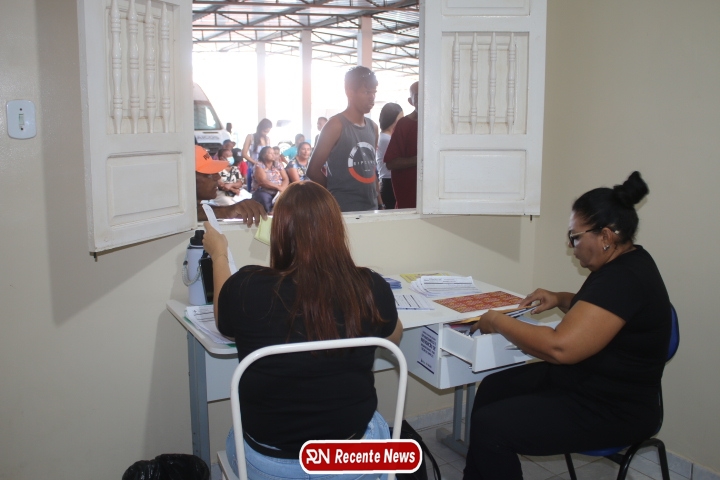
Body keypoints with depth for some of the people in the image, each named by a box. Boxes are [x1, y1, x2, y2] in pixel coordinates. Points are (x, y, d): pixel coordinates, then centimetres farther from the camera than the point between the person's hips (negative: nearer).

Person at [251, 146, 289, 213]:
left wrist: (282, 188, -17)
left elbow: (286, 179, 5)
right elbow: (263, 182, -14)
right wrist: (278, 187, -19)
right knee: (264, 198, -38)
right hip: (263, 192, -4)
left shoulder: (278, 165, 15)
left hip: (279, 192, 4)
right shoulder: (259, 166, 0)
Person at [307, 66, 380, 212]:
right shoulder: (336, 125, -8)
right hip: (343, 210, -6)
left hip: (371, 208, 6)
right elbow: (313, 170, -7)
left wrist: (376, 198, 10)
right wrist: (337, 191, 2)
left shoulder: (373, 127, 12)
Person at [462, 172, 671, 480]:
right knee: (492, 389, 10)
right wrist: (561, 299, 7)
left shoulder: (624, 279, -27)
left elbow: (560, 347, -33)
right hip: (584, 380, 11)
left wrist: (497, 322, -20)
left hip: (612, 409, -11)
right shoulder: (623, 264, 5)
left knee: (490, 427, -19)